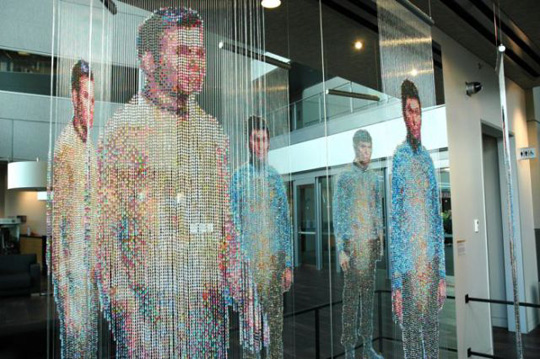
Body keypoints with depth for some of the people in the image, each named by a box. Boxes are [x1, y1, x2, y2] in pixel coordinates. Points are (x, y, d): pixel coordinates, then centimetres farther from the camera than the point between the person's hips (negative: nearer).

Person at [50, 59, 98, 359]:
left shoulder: (91, 147, 9)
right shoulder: (64, 146, -14)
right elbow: (54, 224, -16)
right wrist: (63, 292, -16)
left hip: (90, 268, 7)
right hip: (71, 269, -7)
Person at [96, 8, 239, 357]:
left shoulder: (212, 130, 8)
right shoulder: (124, 129, -8)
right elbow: (103, 234, -9)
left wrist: (239, 292, 9)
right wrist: (127, 310, -14)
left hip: (211, 302, 5)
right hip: (150, 306, -5)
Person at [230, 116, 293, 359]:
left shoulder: (275, 177, 8)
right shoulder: (240, 176, -1)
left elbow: (286, 223, 9)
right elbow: (234, 223, -4)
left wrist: (288, 264, 5)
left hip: (275, 259, 3)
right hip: (250, 259, -3)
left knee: (276, 320, 13)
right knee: (252, 322, 5)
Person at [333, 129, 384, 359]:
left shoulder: (373, 178, 13)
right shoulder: (343, 178, -8)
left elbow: (378, 212, 17)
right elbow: (338, 216, -10)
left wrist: (381, 243, 14)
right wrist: (341, 251, -16)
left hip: (371, 243, 6)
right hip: (353, 244, -6)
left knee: (369, 292, 11)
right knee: (351, 295, -3)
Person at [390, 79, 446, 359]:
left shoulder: (428, 159, 10)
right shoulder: (398, 158, -7)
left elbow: (438, 221, 12)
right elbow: (393, 224, -10)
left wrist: (442, 274, 10)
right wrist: (396, 283, -11)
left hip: (432, 267, 5)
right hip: (409, 270, -5)